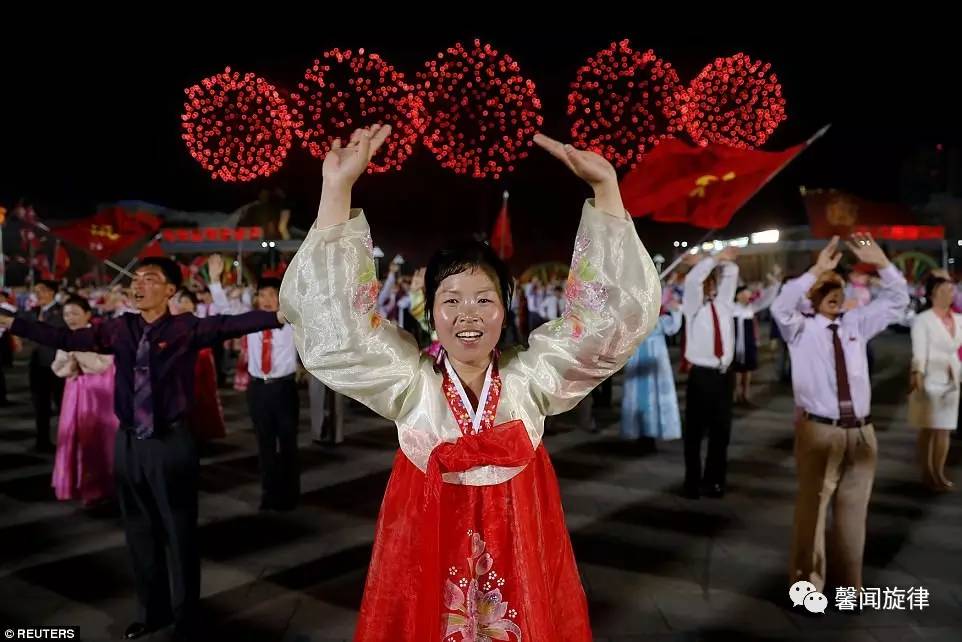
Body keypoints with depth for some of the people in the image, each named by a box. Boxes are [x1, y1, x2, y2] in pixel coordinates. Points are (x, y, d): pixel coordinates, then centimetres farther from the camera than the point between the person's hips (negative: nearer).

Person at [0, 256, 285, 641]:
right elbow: (65, 338, 6)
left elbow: (232, 324, -23)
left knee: (179, 533, 7)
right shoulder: (119, 329, 4)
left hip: (171, 443, -5)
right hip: (128, 443, 5)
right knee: (140, 532, 18)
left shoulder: (186, 328, -10)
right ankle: (151, 611, 39)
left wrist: (281, 316, -36)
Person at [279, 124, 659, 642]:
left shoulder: (530, 377, -6)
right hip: (428, 552, 0)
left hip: (521, 552, 1)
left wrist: (605, 187, -18)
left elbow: (616, 313, -9)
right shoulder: (410, 382, -8)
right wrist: (338, 188, -23)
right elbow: (334, 325, -15)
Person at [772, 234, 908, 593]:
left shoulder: (857, 324, 13)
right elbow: (780, 308, -22)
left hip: (861, 432, 5)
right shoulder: (801, 328, -1)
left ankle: (850, 583, 31)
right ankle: (807, 586, 15)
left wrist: (881, 262, -6)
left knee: (853, 511, 15)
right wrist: (816, 271, -25)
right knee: (812, 509, 2)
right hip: (819, 432, -5)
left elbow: (896, 300, 10)